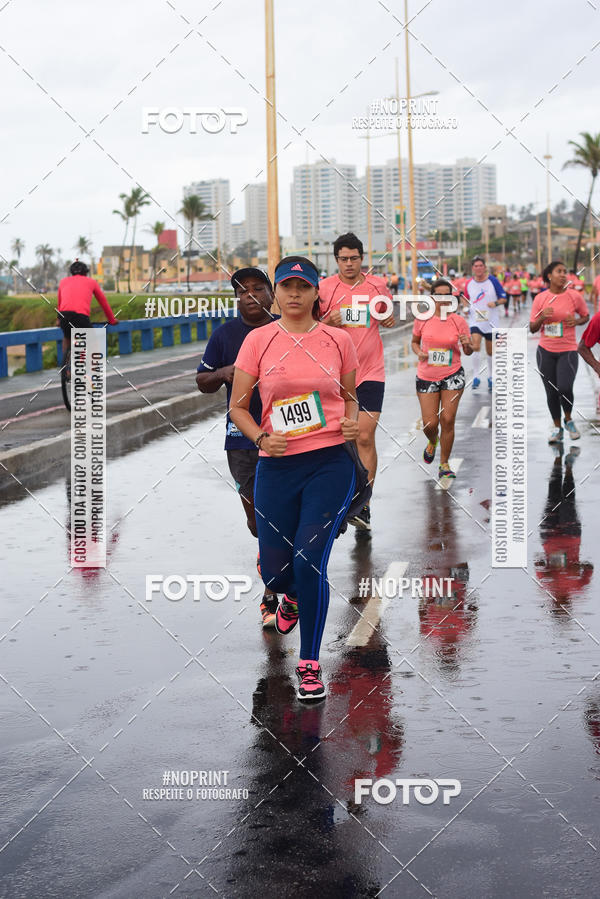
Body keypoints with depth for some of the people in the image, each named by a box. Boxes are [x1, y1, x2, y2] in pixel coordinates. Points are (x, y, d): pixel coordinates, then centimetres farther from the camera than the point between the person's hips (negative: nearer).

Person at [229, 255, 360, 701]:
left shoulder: (338, 340, 4)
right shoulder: (258, 340, 2)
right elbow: (238, 406, 6)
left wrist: (353, 421, -2)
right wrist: (262, 438, -11)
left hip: (331, 463, -1)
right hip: (277, 465, 1)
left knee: (309, 561, -14)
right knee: (275, 570, 5)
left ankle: (310, 665, 3)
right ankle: (293, 597, 47)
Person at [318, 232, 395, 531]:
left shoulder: (377, 286, 3)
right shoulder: (324, 288, 0)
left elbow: (386, 314, 20)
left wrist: (389, 319, -3)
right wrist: (328, 322, -15)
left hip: (370, 372, -1)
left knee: (365, 438, -9)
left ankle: (363, 506, -5)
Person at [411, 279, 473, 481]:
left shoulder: (458, 321, -4)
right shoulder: (422, 319, -3)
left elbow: (468, 352, 4)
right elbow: (415, 341, 13)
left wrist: (467, 345, -19)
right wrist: (419, 352, -8)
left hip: (453, 375, -1)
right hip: (426, 376, 1)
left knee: (447, 419, -6)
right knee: (429, 423, -2)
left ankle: (444, 464, 11)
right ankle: (432, 442, 37)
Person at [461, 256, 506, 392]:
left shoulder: (493, 280, -5)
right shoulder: (469, 283, 1)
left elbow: (504, 298, -1)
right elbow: (465, 298, 19)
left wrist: (496, 303, -21)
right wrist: (466, 305, -3)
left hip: (491, 322, 0)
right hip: (475, 321, 0)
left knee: (490, 351, 10)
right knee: (475, 347, -21)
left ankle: (490, 377, 29)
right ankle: (476, 376, -13)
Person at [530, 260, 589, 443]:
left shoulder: (574, 296, -5)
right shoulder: (540, 298, -2)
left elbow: (586, 316, 12)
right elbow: (532, 328, 3)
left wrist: (576, 321, -10)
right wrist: (542, 317, -17)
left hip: (568, 350, -2)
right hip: (545, 351, 2)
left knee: (565, 388, -18)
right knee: (551, 392, 5)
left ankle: (568, 420, 11)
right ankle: (557, 428, 22)